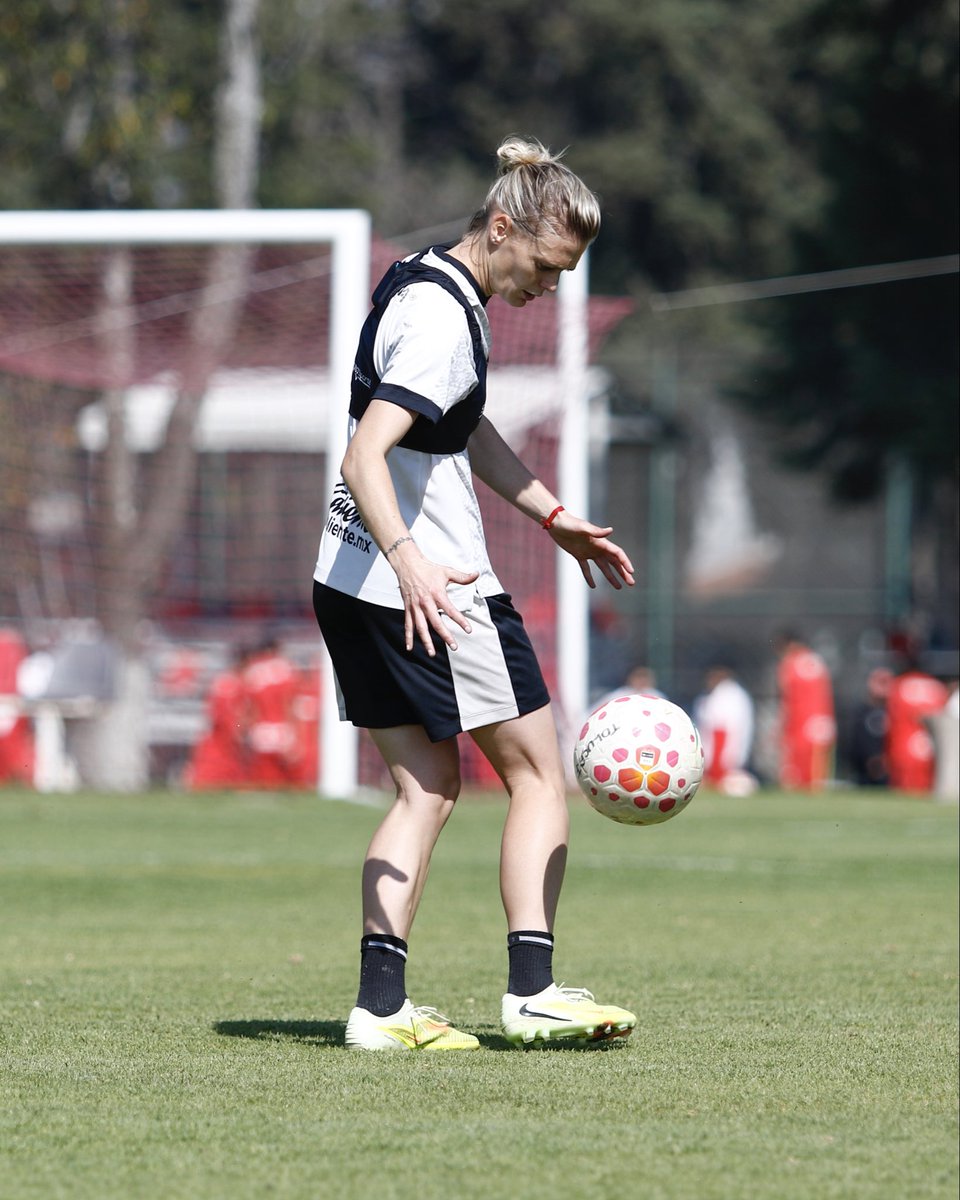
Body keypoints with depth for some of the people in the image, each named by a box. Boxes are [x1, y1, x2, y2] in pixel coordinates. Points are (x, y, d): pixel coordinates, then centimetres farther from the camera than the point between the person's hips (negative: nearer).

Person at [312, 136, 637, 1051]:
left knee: (427, 786, 9)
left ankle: (380, 1003, 1)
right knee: (538, 771, 1)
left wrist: (552, 516, 28)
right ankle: (531, 991, -3)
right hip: (430, 591, -9)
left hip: (351, 584, 9)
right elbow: (365, 455, -29)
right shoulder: (441, 320, -19)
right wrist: (410, 561, -41)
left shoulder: (427, 286, 14)